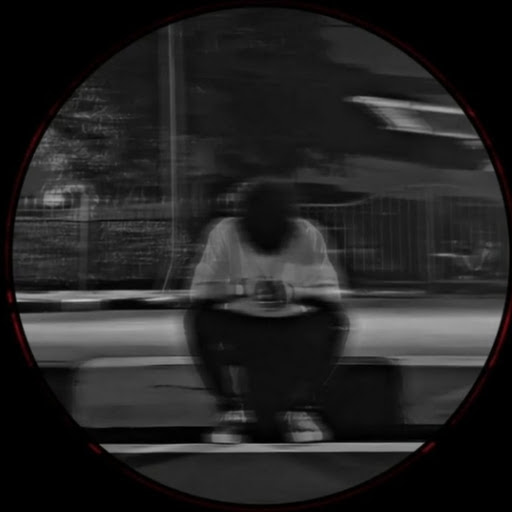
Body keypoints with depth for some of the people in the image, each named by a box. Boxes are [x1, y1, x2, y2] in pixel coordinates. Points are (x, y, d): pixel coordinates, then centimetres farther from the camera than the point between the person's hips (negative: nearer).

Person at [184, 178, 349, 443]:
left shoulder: (308, 235, -9)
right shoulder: (225, 233, -11)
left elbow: (330, 293, -10)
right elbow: (199, 290, -13)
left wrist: (292, 292, -29)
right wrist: (243, 288, -28)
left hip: (294, 324, 0)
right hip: (239, 323, 0)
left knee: (332, 320, -28)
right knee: (203, 320, -29)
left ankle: (301, 408, -10)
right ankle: (235, 409, -13)